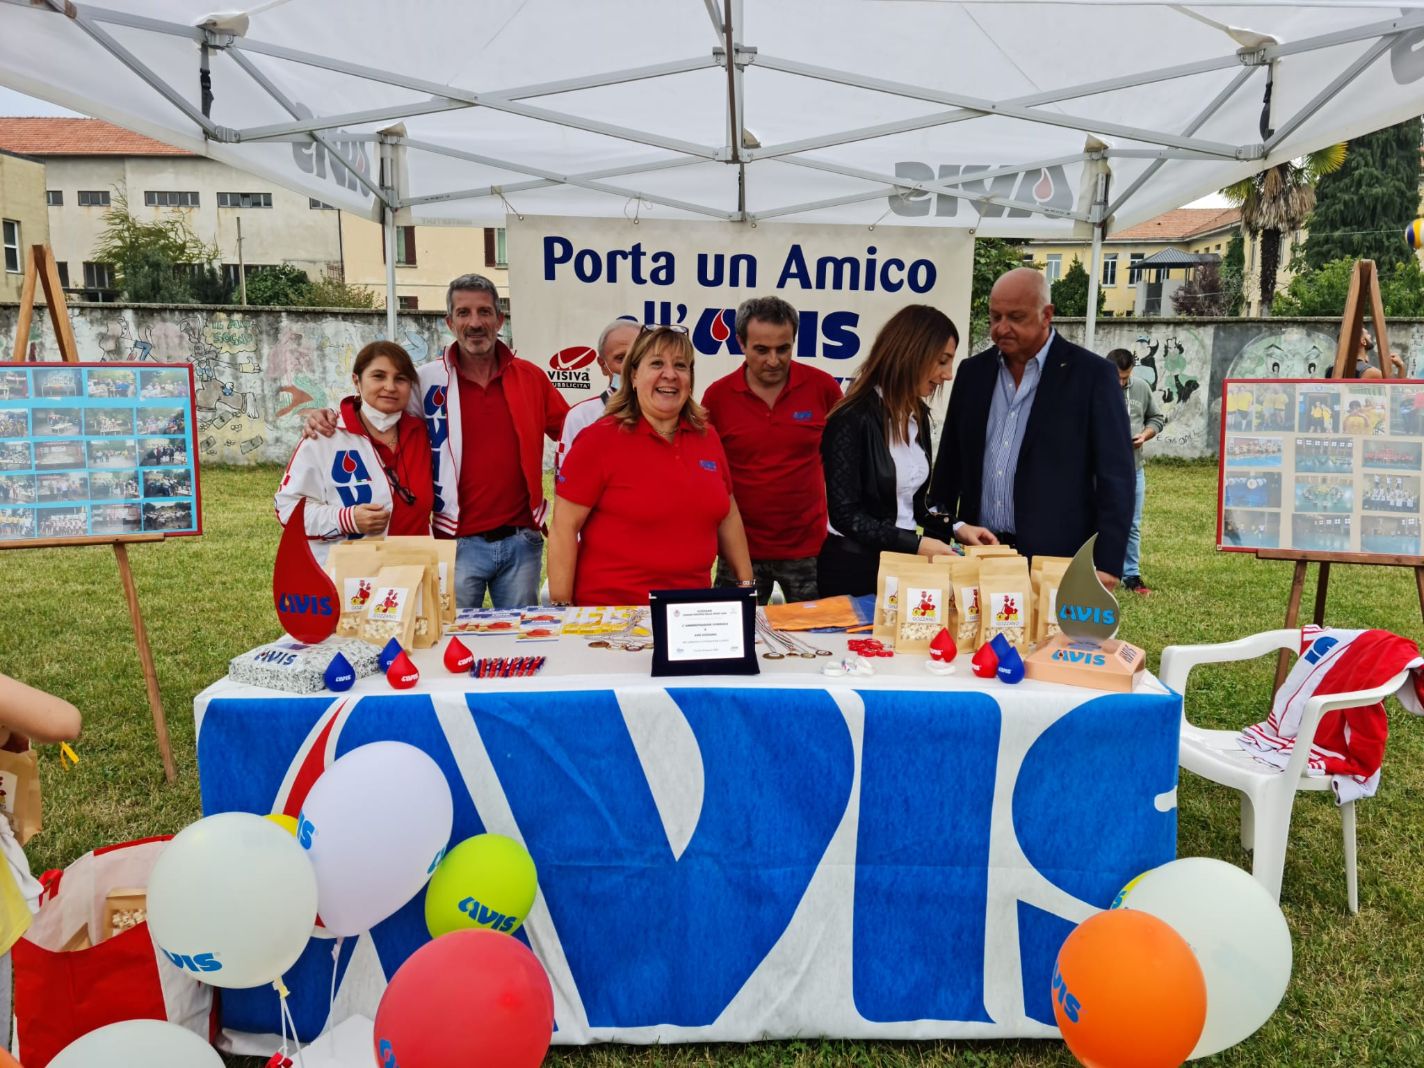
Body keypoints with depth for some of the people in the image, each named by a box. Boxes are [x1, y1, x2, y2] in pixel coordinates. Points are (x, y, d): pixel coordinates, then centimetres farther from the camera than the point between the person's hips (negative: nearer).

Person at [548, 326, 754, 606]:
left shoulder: (707, 437, 4)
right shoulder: (599, 439, -10)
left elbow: (727, 515, 14)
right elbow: (564, 528, -11)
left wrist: (746, 583, 11)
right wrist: (561, 608, -14)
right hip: (611, 607, -5)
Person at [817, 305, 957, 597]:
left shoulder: (918, 415, 5)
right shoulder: (853, 418, -18)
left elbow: (911, 500, 11)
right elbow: (845, 514, -20)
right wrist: (916, 544, -23)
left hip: (904, 561, 7)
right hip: (854, 565, -7)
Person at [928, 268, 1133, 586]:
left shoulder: (1092, 374, -5)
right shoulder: (973, 371, 8)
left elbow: (1115, 479, -6)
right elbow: (950, 462, 13)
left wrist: (1106, 565, -11)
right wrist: (950, 525, 3)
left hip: (1056, 561, -4)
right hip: (979, 552, 4)